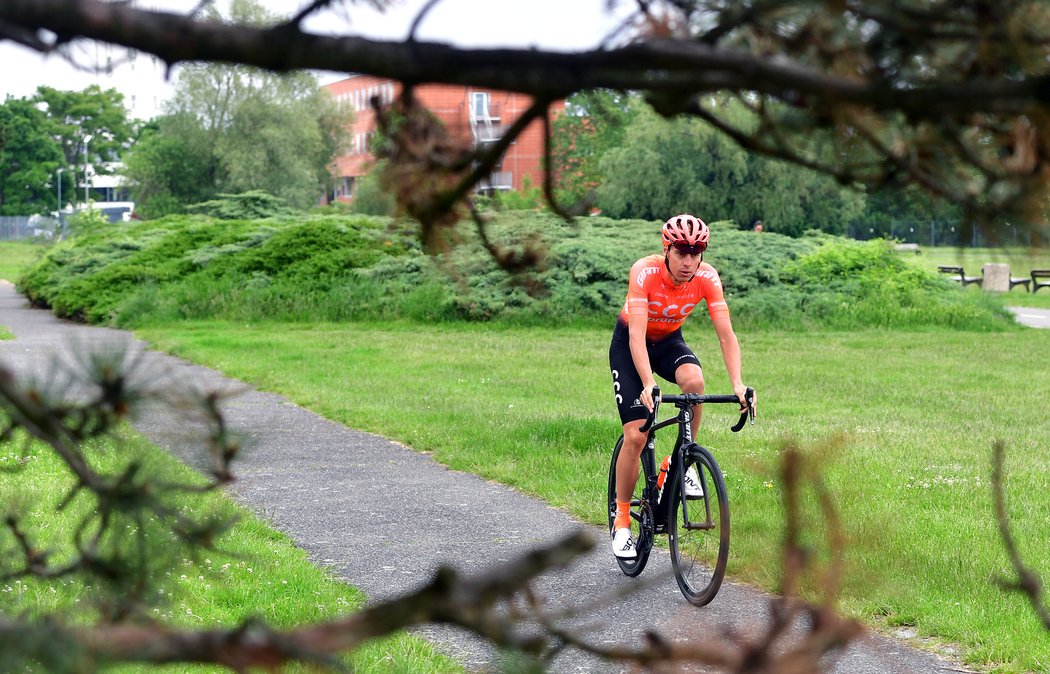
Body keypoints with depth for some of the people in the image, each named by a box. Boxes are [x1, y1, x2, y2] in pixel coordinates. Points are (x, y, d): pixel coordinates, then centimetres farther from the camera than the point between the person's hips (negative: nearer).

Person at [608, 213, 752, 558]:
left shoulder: (707, 278, -23)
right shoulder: (645, 272, -32)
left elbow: (726, 336, -24)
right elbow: (637, 334, -39)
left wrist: (737, 384, -38)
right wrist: (648, 385, -51)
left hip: (669, 341, 3)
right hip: (629, 344, -3)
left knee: (694, 380, -33)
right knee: (636, 436, -12)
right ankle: (621, 520, 6)